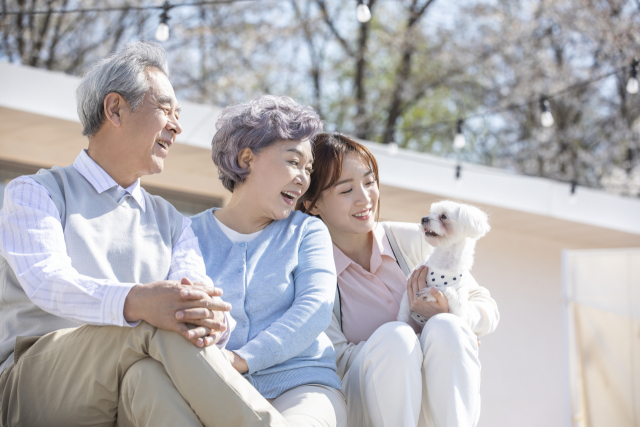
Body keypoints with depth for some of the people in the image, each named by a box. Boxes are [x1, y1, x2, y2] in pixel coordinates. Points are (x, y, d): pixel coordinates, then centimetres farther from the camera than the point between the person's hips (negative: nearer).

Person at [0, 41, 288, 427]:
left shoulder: (170, 222, 25)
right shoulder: (37, 193, 10)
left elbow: (196, 290, 5)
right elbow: (46, 281, -11)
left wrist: (209, 316, -24)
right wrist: (135, 302, -33)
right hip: (34, 382, -3)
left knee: (150, 376, -36)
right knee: (154, 326, -34)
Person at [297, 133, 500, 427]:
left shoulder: (411, 241, 4)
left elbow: (487, 309, 6)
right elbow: (337, 359, -9)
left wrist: (448, 321, -17)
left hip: (441, 403, 3)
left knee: (446, 327, -27)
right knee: (394, 336, -31)